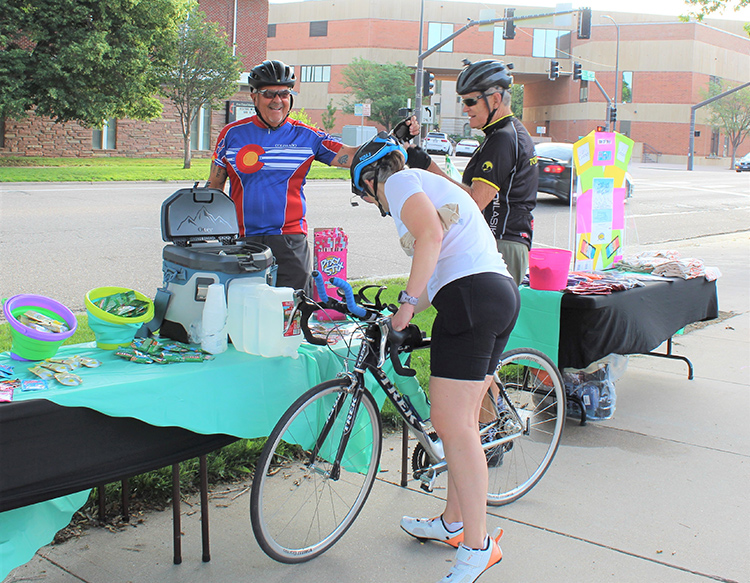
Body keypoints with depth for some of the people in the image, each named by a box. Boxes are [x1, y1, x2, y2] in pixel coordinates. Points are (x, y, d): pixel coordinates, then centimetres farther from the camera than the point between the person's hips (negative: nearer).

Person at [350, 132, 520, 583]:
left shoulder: (401, 181, 3)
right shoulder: (434, 185, 31)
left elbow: (431, 235, -16)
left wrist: (408, 300, -13)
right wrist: (404, 313, 32)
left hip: (470, 298, -10)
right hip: (503, 294, 10)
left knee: (453, 427, -8)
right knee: (462, 422, 16)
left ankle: (479, 545, -3)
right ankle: (454, 523, 28)